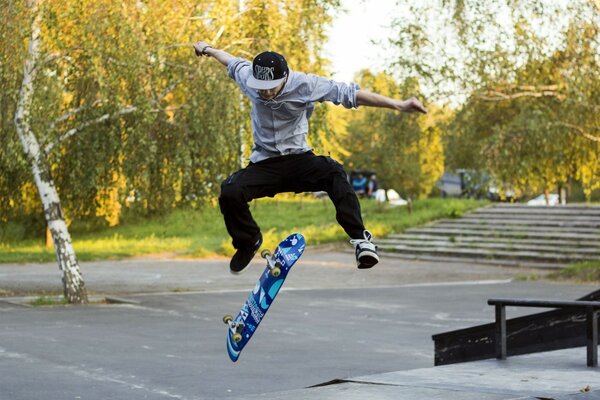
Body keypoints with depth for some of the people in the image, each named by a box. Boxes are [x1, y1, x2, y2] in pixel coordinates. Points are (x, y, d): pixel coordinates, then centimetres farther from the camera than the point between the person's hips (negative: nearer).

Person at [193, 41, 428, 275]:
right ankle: (248, 242, 3)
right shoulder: (248, 77, -9)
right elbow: (233, 63, 15)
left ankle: (360, 238, -35)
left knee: (334, 174, -34)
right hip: (264, 165, 2)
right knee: (230, 193, -25)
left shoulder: (305, 84, -17)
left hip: (299, 160, -2)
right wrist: (208, 50, 36)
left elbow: (351, 94, -19)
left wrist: (398, 105, -24)